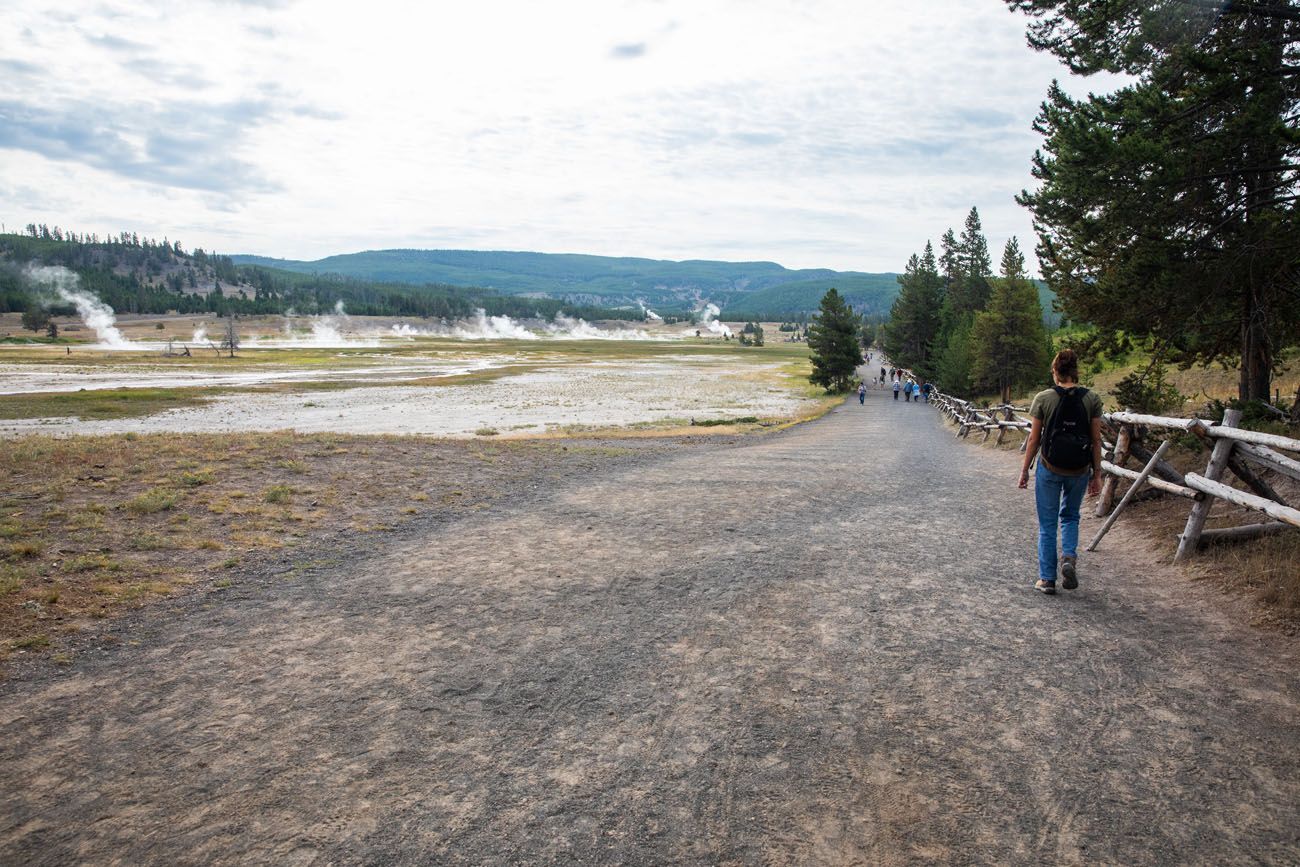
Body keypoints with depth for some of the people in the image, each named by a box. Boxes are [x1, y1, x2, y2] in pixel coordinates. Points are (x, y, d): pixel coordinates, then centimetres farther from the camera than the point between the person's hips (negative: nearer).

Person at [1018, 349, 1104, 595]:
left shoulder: (1043, 399, -8)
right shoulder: (1092, 399, -4)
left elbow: (1034, 439, -4)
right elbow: (1096, 440, -2)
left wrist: (1024, 470, 6)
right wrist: (1097, 474, 7)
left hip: (1049, 469, -2)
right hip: (1080, 471, 2)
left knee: (1047, 524, 11)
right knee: (1070, 516, 25)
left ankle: (1047, 579, 14)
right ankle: (1069, 557, 1)